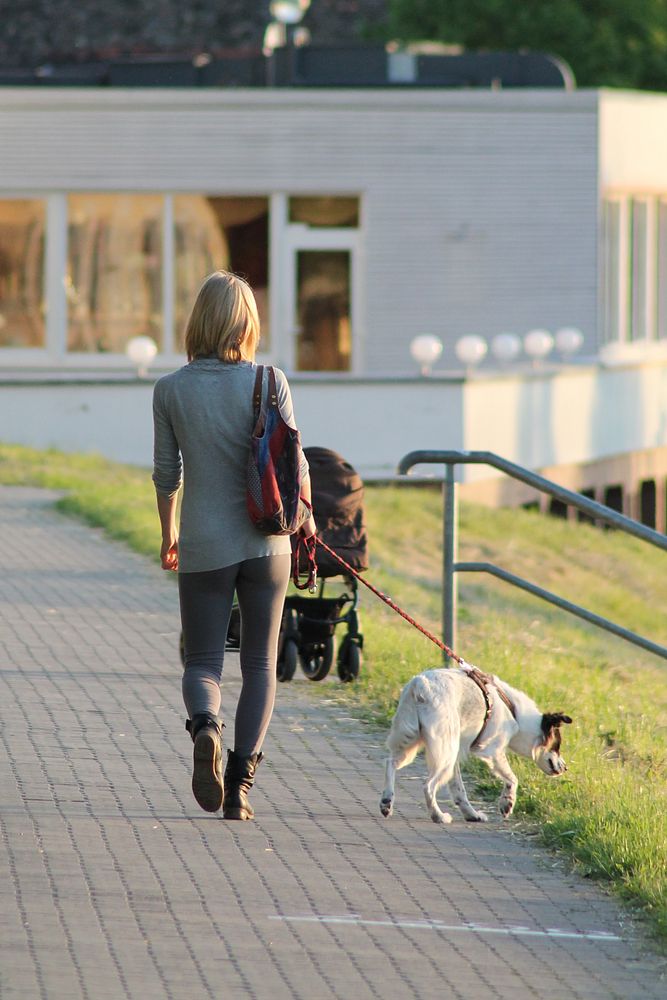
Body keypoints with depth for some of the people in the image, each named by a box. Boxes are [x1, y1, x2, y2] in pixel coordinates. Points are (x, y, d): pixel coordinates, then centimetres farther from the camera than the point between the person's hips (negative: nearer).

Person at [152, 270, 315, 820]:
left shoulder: (170, 390, -4)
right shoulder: (269, 382, -7)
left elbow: (167, 472, 5)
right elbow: (294, 460, -2)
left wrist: (168, 532, 21)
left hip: (204, 547, 0)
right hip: (266, 545, 0)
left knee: (203, 662, 10)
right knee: (260, 666, 11)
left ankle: (206, 725, -23)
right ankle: (241, 781, 1)